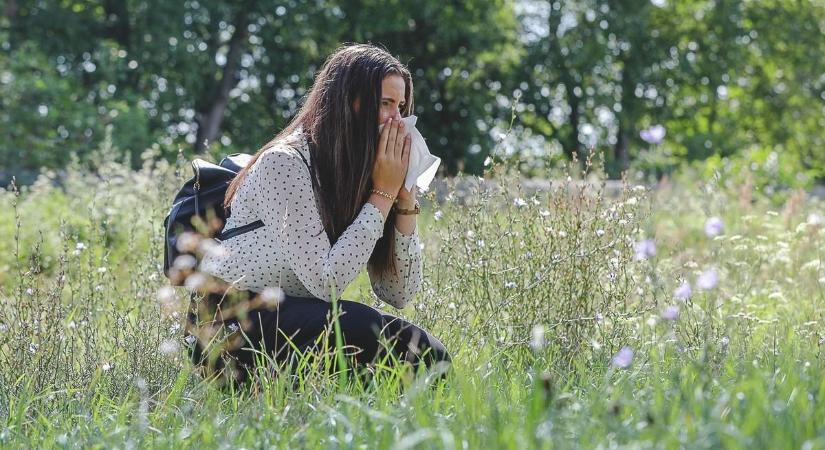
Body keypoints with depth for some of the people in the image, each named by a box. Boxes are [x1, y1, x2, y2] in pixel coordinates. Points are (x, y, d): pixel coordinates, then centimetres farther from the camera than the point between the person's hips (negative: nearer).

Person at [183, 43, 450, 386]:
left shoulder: (359, 173, 7)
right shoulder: (284, 164, -16)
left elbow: (399, 295, 2)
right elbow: (325, 281, -24)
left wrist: (404, 194, -6)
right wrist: (384, 193, -18)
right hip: (230, 328, -8)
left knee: (429, 356, -16)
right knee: (363, 327, -34)